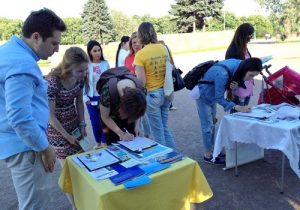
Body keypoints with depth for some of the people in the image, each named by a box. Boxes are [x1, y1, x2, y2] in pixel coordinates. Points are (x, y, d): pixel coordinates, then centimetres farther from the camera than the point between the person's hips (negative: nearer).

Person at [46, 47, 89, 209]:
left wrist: (82, 125, 0)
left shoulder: (80, 77, -10)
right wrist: (68, 136, -13)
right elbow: (50, 115, -21)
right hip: (57, 130, -5)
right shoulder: (52, 82, -28)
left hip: (74, 126, 6)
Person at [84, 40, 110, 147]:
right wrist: (85, 97, -5)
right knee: (95, 122, 9)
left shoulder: (105, 63, -2)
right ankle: (98, 142, 27)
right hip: (92, 98, 0)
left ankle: (104, 142, 21)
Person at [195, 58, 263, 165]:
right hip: (203, 95, -8)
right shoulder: (223, 73, -39)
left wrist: (234, 85, -24)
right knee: (207, 126, -1)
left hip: (212, 95, 8)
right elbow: (219, 98, -30)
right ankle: (208, 155, 13)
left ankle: (212, 149, 30)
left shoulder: (240, 65, -16)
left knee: (212, 123, 16)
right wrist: (238, 107, -37)